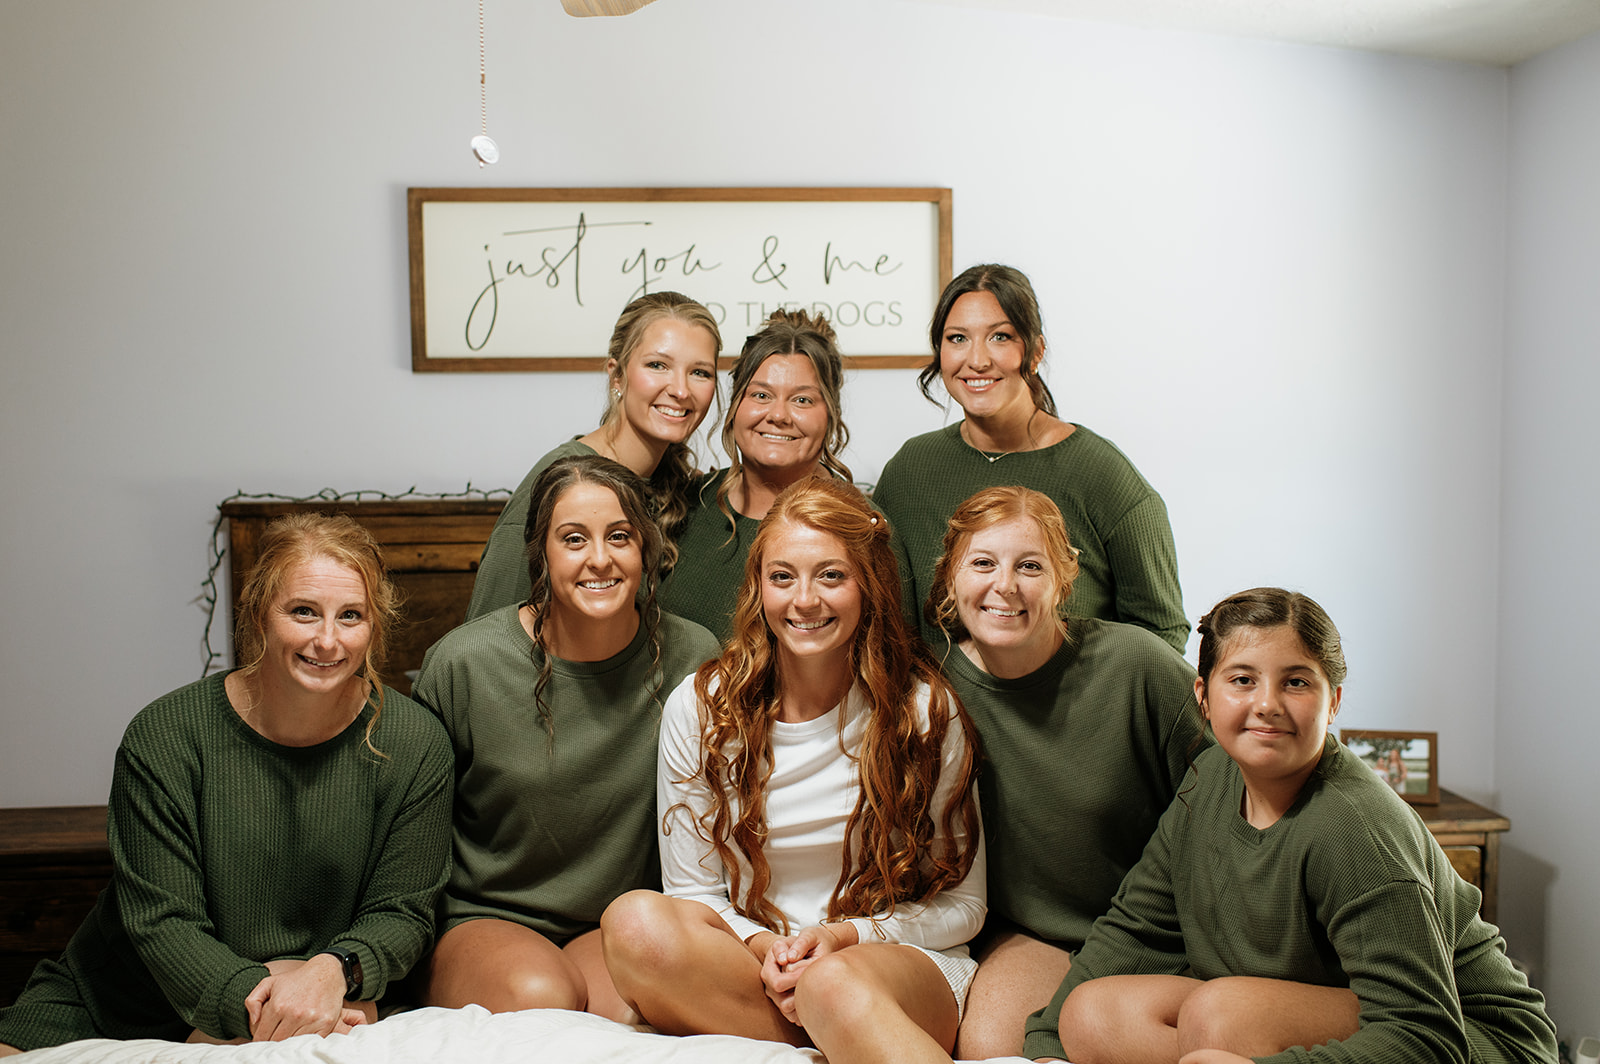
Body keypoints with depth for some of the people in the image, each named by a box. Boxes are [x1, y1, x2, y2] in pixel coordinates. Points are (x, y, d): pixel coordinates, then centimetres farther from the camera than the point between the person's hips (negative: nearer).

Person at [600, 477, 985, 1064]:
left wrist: (842, 936, -13)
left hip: (901, 957, -5)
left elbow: (961, 905, 4)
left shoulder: (927, 711, -3)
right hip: (744, 958, 6)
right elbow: (692, 890, 5)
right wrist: (765, 946, -16)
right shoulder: (698, 708, 0)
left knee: (837, 986, -42)